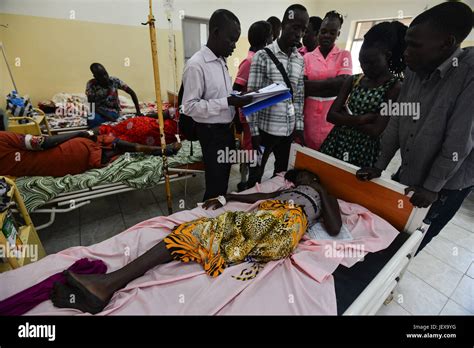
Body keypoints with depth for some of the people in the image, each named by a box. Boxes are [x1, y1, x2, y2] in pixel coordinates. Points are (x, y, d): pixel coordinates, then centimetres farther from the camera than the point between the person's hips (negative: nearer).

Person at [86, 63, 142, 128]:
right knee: (91, 120, -33)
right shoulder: (91, 84, -10)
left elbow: (132, 93, -4)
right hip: (100, 111, 1)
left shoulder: (115, 81, -8)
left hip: (113, 111, -1)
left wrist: (138, 111, -13)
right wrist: (108, 117, -30)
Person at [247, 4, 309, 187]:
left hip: (289, 129, 6)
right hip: (265, 128, -5)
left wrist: (299, 126, 7)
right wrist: (254, 130, -13)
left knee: (282, 172, 17)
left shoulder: (300, 60, 10)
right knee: (256, 174, 8)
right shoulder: (262, 56, -7)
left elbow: (299, 96, 12)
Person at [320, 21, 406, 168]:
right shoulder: (352, 80, 7)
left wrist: (345, 118, -8)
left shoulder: (395, 87, -7)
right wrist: (361, 119, -12)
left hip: (364, 151, -4)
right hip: (335, 143, 4)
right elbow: (331, 115, -1)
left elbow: (375, 131, -15)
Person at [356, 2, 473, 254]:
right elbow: (396, 121, -1)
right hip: (407, 174, 6)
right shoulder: (414, 71, -3)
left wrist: (432, 187, -17)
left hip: (447, 184, -5)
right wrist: (379, 166, -2)